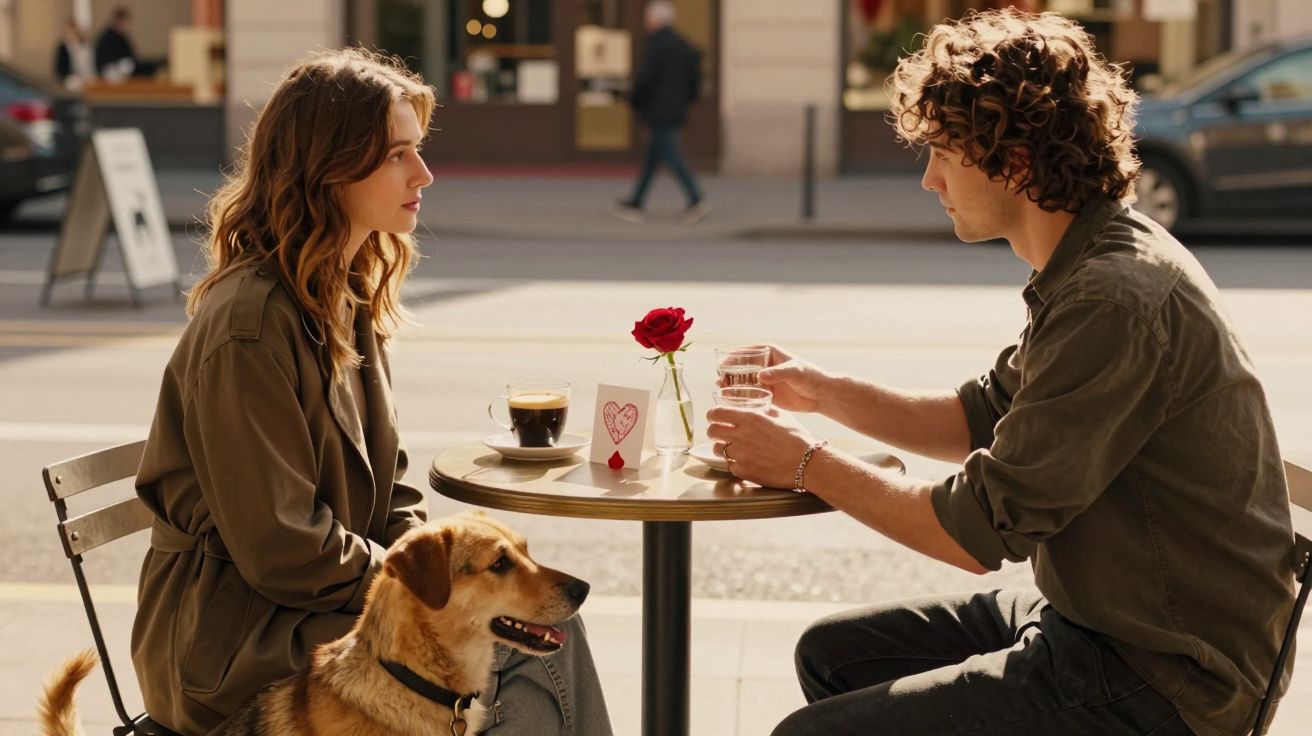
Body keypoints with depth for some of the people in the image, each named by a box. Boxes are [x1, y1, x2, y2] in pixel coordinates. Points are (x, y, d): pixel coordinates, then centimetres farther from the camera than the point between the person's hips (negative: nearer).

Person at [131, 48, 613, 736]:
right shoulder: (249, 326, -21)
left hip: (336, 596, 8)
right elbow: (280, 551, -21)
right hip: (235, 642, -8)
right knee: (533, 640, -17)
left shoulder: (349, 299, 9)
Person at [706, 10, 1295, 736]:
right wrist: (823, 391, 11)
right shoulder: (1088, 270, 8)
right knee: (832, 653, 17)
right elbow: (984, 418, 22)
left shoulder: (1117, 302, -24)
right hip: (1091, 623, 10)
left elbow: (980, 531, -22)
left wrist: (808, 465, -9)